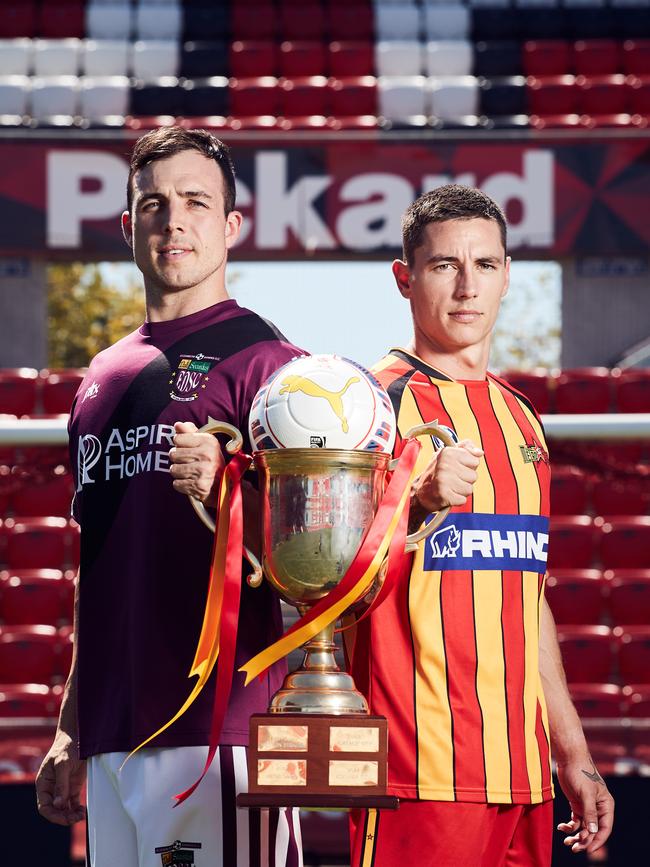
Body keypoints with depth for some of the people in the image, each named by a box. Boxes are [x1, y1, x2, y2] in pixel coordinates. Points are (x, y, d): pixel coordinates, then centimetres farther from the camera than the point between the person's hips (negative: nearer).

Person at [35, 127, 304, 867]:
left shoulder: (263, 359, -2)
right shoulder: (102, 377, 19)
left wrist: (222, 490, -29)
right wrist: (70, 732, 22)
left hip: (216, 727, -7)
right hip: (114, 738, 7)